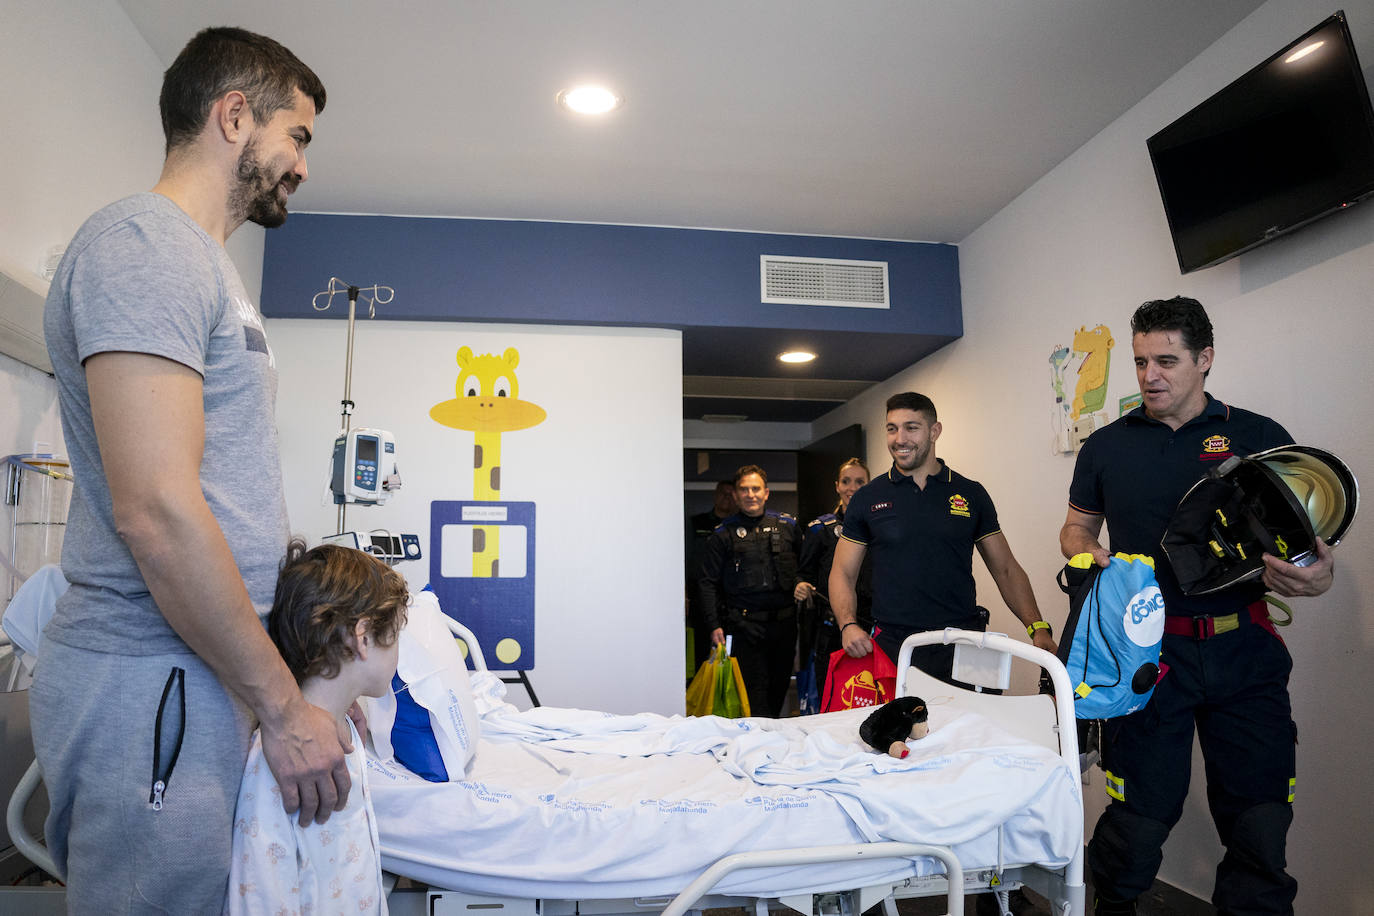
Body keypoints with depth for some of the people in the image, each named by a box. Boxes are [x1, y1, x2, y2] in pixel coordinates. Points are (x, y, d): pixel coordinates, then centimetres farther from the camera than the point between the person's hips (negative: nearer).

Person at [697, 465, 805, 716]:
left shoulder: (787, 525, 8)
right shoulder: (724, 533, 2)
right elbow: (708, 583, 1)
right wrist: (714, 626, -6)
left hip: (784, 621, 3)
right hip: (745, 625, -3)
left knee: (780, 685, 10)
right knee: (754, 688, -5)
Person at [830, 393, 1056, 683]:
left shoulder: (971, 494, 8)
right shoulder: (868, 499, 6)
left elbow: (1006, 570, 10)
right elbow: (843, 573, 6)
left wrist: (1038, 628, -3)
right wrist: (848, 626, -12)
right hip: (893, 647, -1)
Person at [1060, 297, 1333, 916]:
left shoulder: (1259, 436, 6)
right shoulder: (1106, 447, 9)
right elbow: (1077, 528, 17)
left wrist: (1316, 573, -15)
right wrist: (1088, 554, -6)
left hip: (1244, 651, 1)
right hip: (1149, 652, 0)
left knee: (1259, 814, 6)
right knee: (1140, 812, 4)